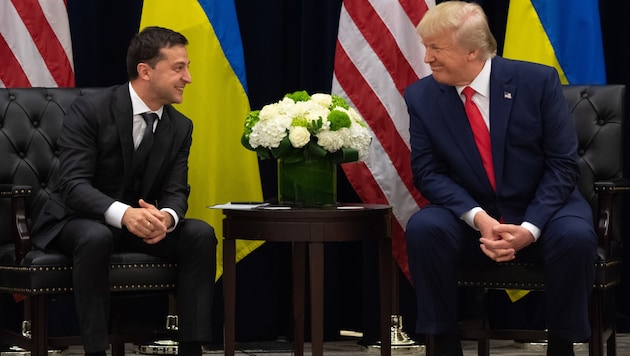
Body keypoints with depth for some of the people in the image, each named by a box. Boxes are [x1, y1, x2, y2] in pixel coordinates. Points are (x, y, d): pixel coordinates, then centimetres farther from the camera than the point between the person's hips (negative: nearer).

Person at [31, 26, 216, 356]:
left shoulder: (180, 127, 1)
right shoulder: (89, 111, -17)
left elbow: (176, 191, -3)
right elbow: (74, 184, -24)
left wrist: (166, 217, -30)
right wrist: (123, 214, -43)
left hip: (141, 220, 5)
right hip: (76, 221, -5)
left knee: (201, 234, -20)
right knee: (96, 237, -39)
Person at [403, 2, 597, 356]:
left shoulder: (538, 81, -11)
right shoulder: (421, 96, -5)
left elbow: (563, 164, -10)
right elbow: (428, 172, -6)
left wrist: (528, 228, -23)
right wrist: (478, 218, -23)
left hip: (541, 210, -1)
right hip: (468, 216, 2)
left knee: (575, 237, -34)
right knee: (423, 229, -30)